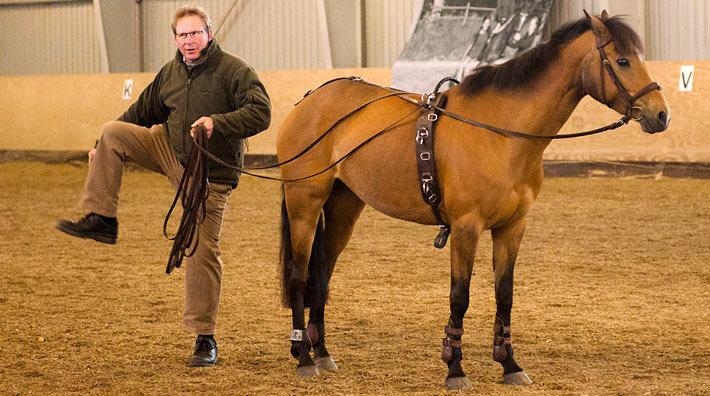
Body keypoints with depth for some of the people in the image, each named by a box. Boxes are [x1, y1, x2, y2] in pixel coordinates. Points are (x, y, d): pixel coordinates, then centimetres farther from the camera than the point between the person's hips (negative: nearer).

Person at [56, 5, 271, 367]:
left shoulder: (234, 71, -13)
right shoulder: (171, 73, 6)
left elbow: (261, 114, -22)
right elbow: (142, 112, 17)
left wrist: (217, 123, -34)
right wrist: (103, 149, 21)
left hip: (210, 171, -5)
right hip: (170, 149, 5)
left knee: (203, 251, -6)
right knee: (112, 132, -11)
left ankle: (205, 338, 3)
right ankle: (101, 220, -8)